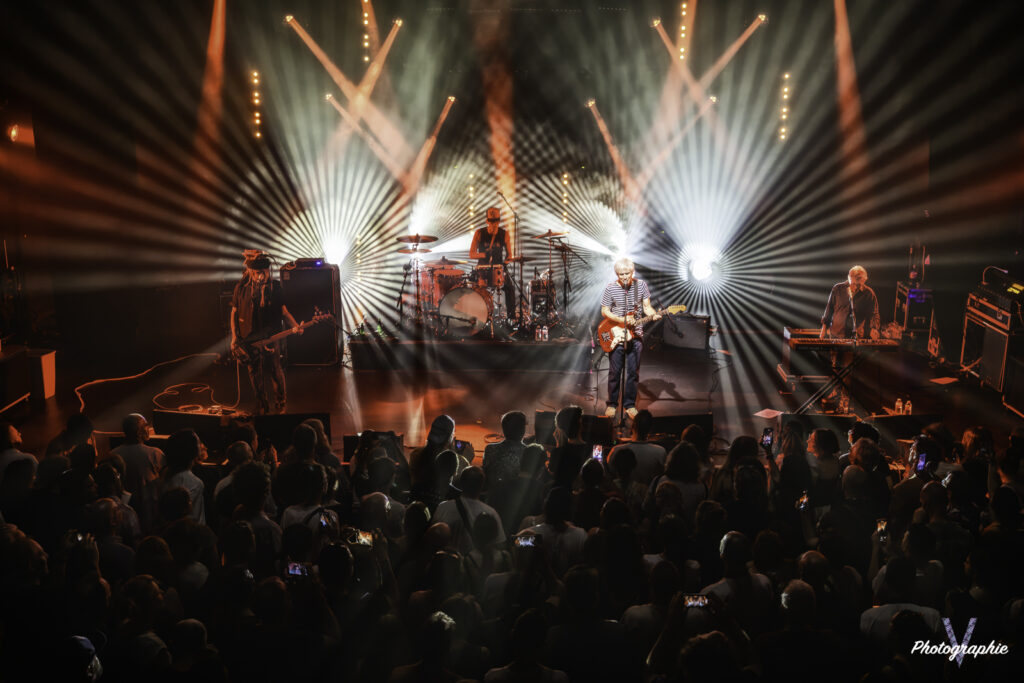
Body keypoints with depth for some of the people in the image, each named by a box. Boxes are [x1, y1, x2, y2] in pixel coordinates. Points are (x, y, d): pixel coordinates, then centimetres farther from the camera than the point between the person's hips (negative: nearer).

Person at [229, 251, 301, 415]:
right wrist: (234, 337, 2)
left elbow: (283, 311, 5)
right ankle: (263, 409, 24)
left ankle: (280, 407, 21)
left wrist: (295, 326, -12)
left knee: (276, 374, 2)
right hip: (249, 340, 1)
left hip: (270, 339, -1)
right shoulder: (241, 288, 0)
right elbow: (234, 313, 7)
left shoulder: (275, 287, -1)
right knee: (256, 377, 9)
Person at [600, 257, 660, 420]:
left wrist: (654, 314, -19)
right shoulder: (610, 288, -6)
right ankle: (612, 404, 18)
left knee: (633, 372, 6)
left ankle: (630, 404, 19)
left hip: (636, 335, 2)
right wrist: (622, 320, -18)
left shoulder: (641, 285, 0)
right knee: (615, 372, 4)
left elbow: (647, 306, 3)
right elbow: (604, 311, -4)